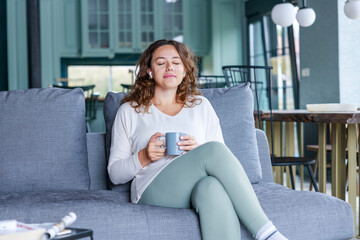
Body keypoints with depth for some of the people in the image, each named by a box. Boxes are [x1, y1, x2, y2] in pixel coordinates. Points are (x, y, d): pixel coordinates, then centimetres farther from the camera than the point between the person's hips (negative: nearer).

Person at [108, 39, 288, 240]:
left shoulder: (201, 105, 24)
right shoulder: (129, 111, 18)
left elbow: (222, 161, 17)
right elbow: (115, 174, 14)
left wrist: (198, 151, -6)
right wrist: (144, 157, -6)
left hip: (200, 184, 2)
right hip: (155, 189, -2)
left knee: (213, 186, -39)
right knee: (214, 149, -32)